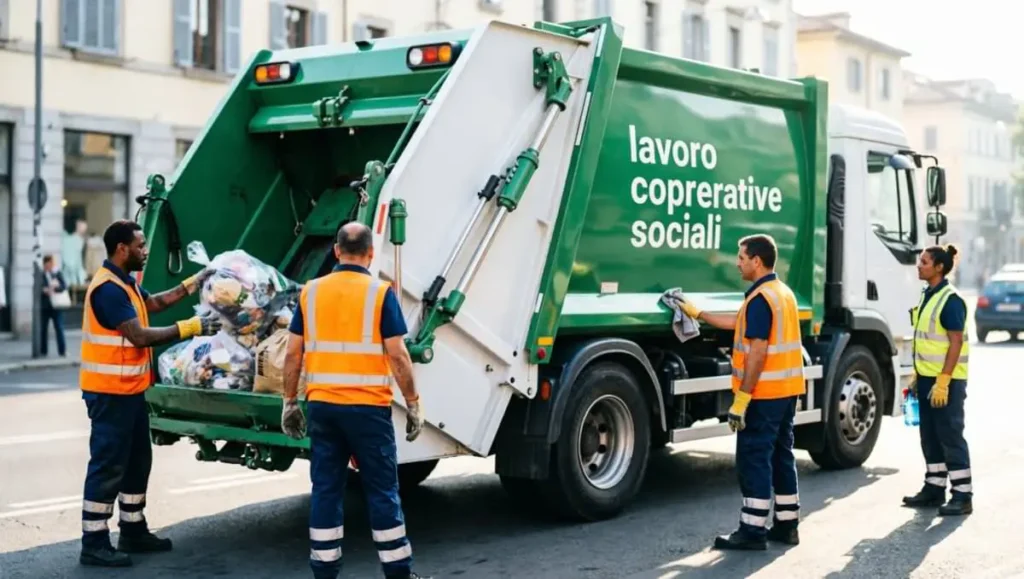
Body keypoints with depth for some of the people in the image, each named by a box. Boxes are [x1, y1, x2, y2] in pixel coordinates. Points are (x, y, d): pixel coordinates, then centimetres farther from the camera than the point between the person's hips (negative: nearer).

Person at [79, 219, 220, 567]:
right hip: (110, 393, -11)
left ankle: (133, 532, 27)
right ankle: (94, 544, 0)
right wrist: (190, 328, -22)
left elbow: (155, 303, 28)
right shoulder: (108, 288, -21)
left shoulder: (124, 282, 12)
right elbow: (140, 336, -26)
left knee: (137, 460, 17)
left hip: (129, 390, 11)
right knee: (108, 466, -6)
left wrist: (194, 283, 23)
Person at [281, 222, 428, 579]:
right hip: (368, 407, -3)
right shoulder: (380, 293, -6)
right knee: (382, 490, 4)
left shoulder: (310, 292, 6)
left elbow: (293, 354, 5)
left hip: (322, 405, 4)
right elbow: (398, 355, -10)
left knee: (325, 490, 9)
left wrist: (289, 402, 13)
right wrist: (414, 404, -2)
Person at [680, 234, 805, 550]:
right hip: (787, 390, 10)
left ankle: (752, 531, -2)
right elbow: (739, 323, 24)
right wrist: (698, 313, 27)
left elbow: (757, 353, -23)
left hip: (764, 394, -10)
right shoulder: (784, 293, 14)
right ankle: (786, 525, 19)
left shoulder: (760, 298, -17)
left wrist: (741, 398, -22)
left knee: (754, 459, -4)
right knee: (781, 455, 14)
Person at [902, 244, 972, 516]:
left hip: (946, 381, -9)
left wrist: (942, 381, -22)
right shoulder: (927, 296, 12)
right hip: (927, 378, 9)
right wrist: (917, 377, 18)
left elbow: (956, 343, -18)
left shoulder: (951, 299, -15)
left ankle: (962, 495, 1)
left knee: (951, 436, -4)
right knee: (930, 436, 13)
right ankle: (934, 489, 21)